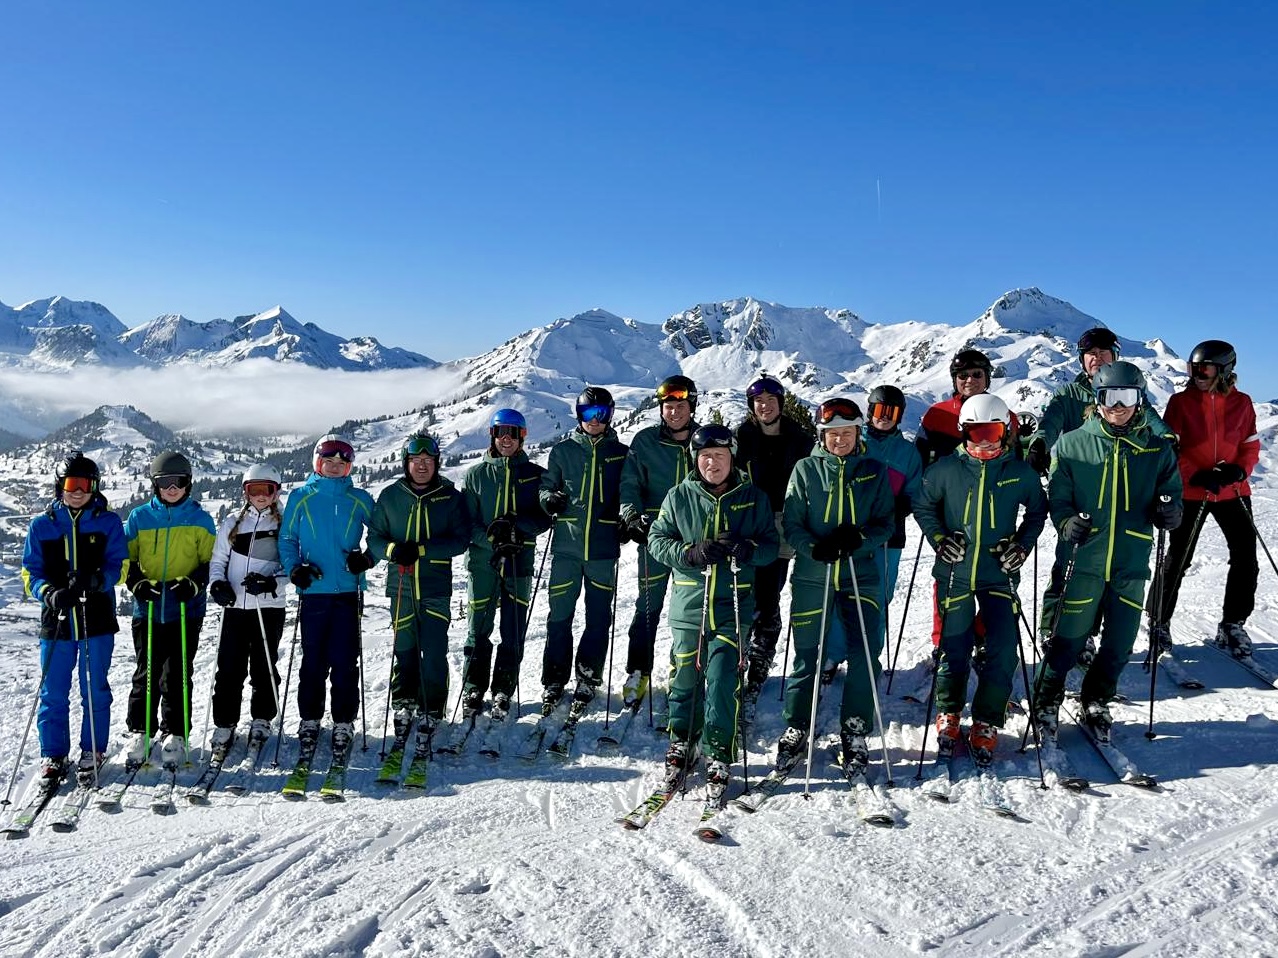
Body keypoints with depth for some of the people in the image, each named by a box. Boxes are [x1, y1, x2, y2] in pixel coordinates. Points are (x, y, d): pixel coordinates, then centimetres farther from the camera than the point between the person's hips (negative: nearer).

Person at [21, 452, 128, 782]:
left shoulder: (108, 522, 2)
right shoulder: (41, 524, 5)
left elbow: (119, 565, -2)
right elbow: (30, 572, 5)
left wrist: (96, 580, -23)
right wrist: (51, 593, -15)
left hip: (97, 619, -1)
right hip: (55, 619, 1)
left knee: (95, 690, 7)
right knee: (53, 693, 7)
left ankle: (92, 752, 19)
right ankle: (52, 755, 20)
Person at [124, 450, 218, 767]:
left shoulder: (200, 519, 4)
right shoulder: (139, 517, 5)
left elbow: (210, 561, 4)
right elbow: (125, 559, 8)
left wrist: (193, 583, -13)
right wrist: (138, 584, -9)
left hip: (186, 610, -1)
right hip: (148, 610, 1)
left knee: (177, 675, 2)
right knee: (146, 674, 6)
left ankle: (175, 736, 12)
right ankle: (140, 733, 18)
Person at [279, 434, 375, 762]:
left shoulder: (360, 500, 7)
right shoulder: (301, 498, 7)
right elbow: (287, 539, 10)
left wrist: (368, 557, -6)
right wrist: (294, 568, -7)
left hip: (348, 591, 0)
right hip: (313, 591, 0)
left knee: (345, 662, -1)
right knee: (313, 661, 3)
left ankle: (344, 724, 9)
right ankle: (309, 722, 16)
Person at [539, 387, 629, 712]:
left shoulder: (620, 453, 7)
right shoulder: (563, 450, 7)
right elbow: (547, 485, 12)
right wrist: (549, 499, -10)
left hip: (603, 545, 0)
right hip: (566, 543, 0)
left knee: (599, 616, 6)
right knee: (559, 615, 2)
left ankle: (589, 678, 20)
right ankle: (554, 681, 13)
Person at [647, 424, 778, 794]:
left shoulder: (753, 498, 5)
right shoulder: (679, 497, 4)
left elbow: (771, 545, 6)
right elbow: (657, 540, 3)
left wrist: (749, 548, -16)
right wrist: (690, 553, -14)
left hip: (733, 607, -1)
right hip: (688, 605, 1)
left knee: (723, 682, -7)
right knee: (685, 679, 9)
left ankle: (718, 753, 4)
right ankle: (682, 743, 28)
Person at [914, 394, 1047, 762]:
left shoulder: (1020, 473, 0)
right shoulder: (945, 469, -3)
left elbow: (1037, 511, 16)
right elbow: (923, 507, 9)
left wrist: (1023, 544, 1)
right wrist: (939, 539, -5)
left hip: (999, 576, 1)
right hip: (955, 574, 0)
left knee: (1002, 653, -5)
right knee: (954, 650, 5)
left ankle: (986, 725, 11)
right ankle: (949, 714, 28)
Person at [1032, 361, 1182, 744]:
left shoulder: (1158, 449, 6)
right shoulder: (1072, 444, 0)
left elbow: (1172, 493, 12)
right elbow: (1058, 496, 2)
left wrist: (1169, 511, -10)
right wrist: (1067, 522, -17)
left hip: (1131, 563, 3)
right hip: (1082, 561, -2)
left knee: (1119, 645, 10)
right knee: (1067, 640, 2)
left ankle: (1096, 701, 33)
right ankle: (1046, 700, 24)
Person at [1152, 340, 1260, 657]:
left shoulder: (1242, 403, 3)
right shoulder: (1181, 402, -5)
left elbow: (1251, 445, 7)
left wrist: (1239, 470, -13)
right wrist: (1196, 475, -19)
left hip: (1233, 492, 3)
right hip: (1191, 492, -3)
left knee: (1245, 557, 2)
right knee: (1178, 559, 3)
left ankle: (1233, 625, 17)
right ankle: (1159, 621, 18)